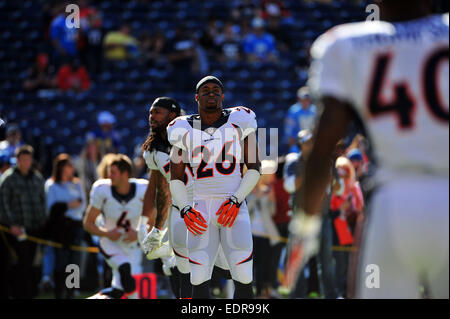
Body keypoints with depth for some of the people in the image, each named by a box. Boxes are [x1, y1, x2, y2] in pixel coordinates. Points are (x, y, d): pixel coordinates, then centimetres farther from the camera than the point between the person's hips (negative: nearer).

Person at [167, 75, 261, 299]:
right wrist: (185, 210, -6)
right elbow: (176, 179, 10)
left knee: (243, 276, -13)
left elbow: (254, 169, 5)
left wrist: (235, 201, -9)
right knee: (199, 279, -10)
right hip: (201, 207, 1)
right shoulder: (185, 132, 6)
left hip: (233, 206, -1)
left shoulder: (238, 123, 3)